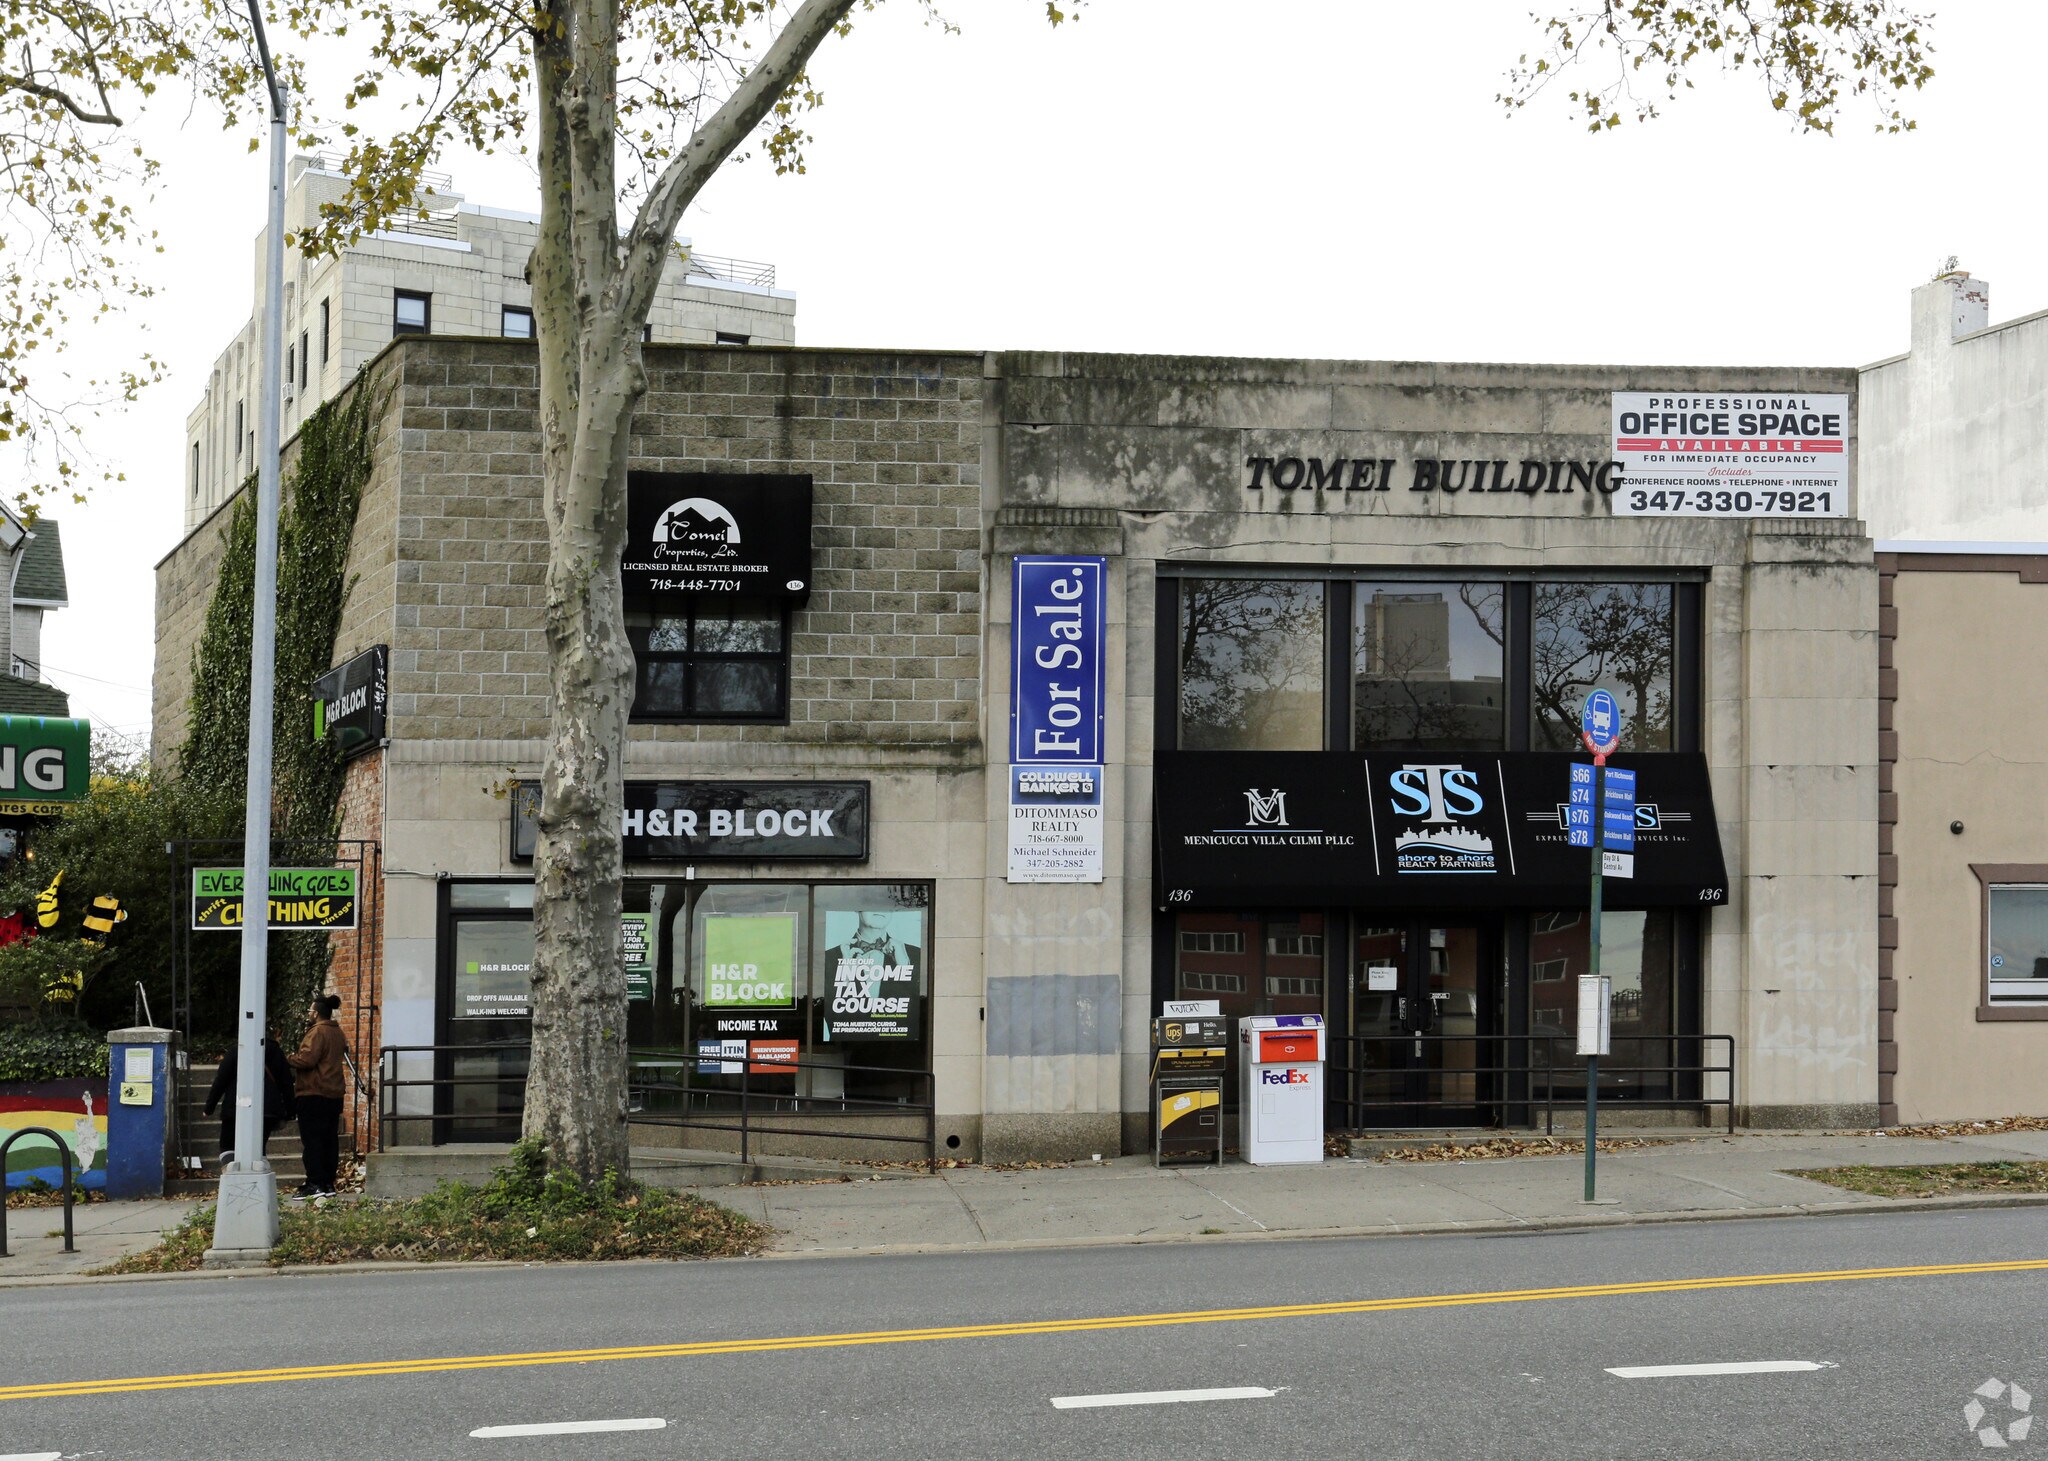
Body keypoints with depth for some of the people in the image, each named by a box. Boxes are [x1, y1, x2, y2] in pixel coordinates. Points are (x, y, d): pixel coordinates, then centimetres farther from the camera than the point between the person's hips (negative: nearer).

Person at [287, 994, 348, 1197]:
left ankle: (315, 1183, -9)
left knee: (312, 1140, -5)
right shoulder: (337, 1032, 13)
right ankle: (329, 1183, 10)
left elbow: (307, 1059, -23)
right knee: (330, 1139, 9)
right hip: (334, 1094, 9)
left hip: (313, 1095, -9)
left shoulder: (317, 1032, -14)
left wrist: (290, 1058, -4)